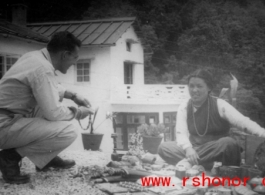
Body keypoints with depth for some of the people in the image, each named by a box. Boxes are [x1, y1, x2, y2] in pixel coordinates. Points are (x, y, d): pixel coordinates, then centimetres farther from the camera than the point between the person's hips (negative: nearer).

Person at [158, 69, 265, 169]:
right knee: (164, 147, -19)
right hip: (194, 150, 2)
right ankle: (207, 166, -29)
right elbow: (181, 133, -12)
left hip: (217, 151, -2)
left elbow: (242, 121, -20)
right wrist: (188, 148, -34)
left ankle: (189, 162, -23)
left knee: (228, 142, -34)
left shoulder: (219, 105, -9)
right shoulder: (184, 107, -1)